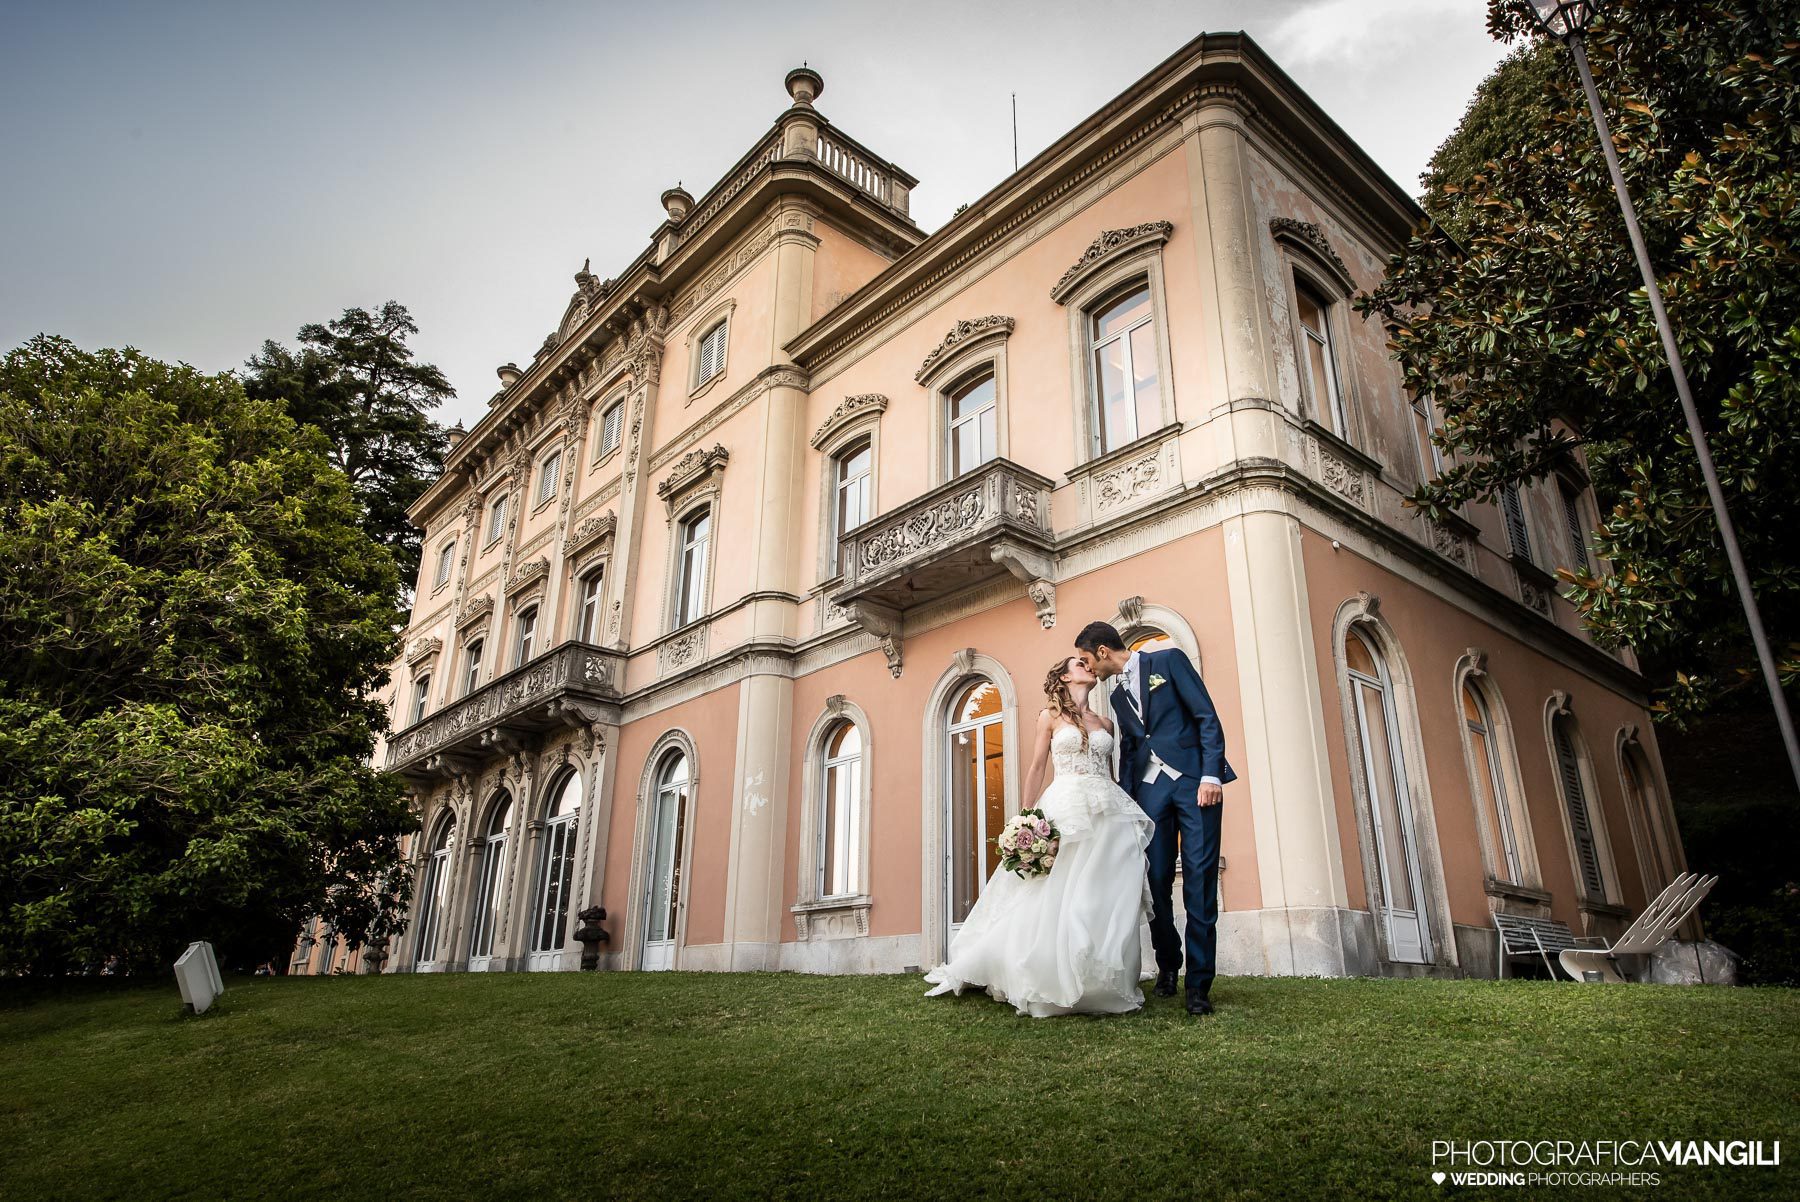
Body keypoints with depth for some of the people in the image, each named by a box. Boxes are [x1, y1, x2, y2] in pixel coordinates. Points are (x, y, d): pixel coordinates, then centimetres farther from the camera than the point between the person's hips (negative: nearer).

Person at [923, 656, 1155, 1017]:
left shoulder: (1105, 724, 17)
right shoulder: (1050, 716, 8)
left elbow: (1109, 773, 18)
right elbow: (1036, 769, 5)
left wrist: (1119, 809, 6)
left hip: (1108, 816, 3)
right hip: (1066, 811, -3)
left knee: (1106, 901, -1)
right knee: (1057, 898, -6)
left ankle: (1104, 986, 5)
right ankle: (1055, 986, 3)